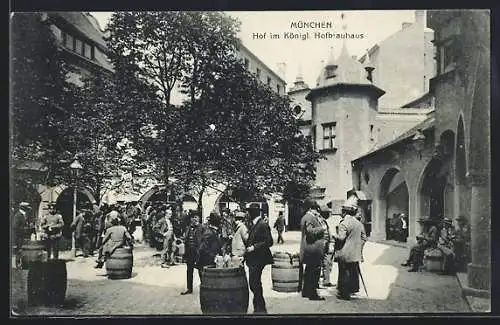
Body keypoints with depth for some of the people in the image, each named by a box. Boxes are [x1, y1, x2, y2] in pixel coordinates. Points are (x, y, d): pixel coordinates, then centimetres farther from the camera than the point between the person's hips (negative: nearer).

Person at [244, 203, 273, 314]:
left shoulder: (263, 225, -14)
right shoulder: (254, 225, 15)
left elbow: (269, 242, -18)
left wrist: (254, 247, -20)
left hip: (258, 260, -10)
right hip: (252, 259, 10)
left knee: (255, 284, -8)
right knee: (254, 284, 14)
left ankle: (260, 309, 1)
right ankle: (259, 308, 24)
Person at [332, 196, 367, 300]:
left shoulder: (343, 223, -15)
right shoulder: (359, 223, 8)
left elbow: (341, 238, -21)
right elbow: (364, 238, 11)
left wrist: (334, 235, -2)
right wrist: (359, 247, 17)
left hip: (345, 254, -7)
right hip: (356, 254, 7)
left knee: (344, 273, 1)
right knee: (354, 272, 14)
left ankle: (343, 293, 6)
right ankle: (353, 288, 21)